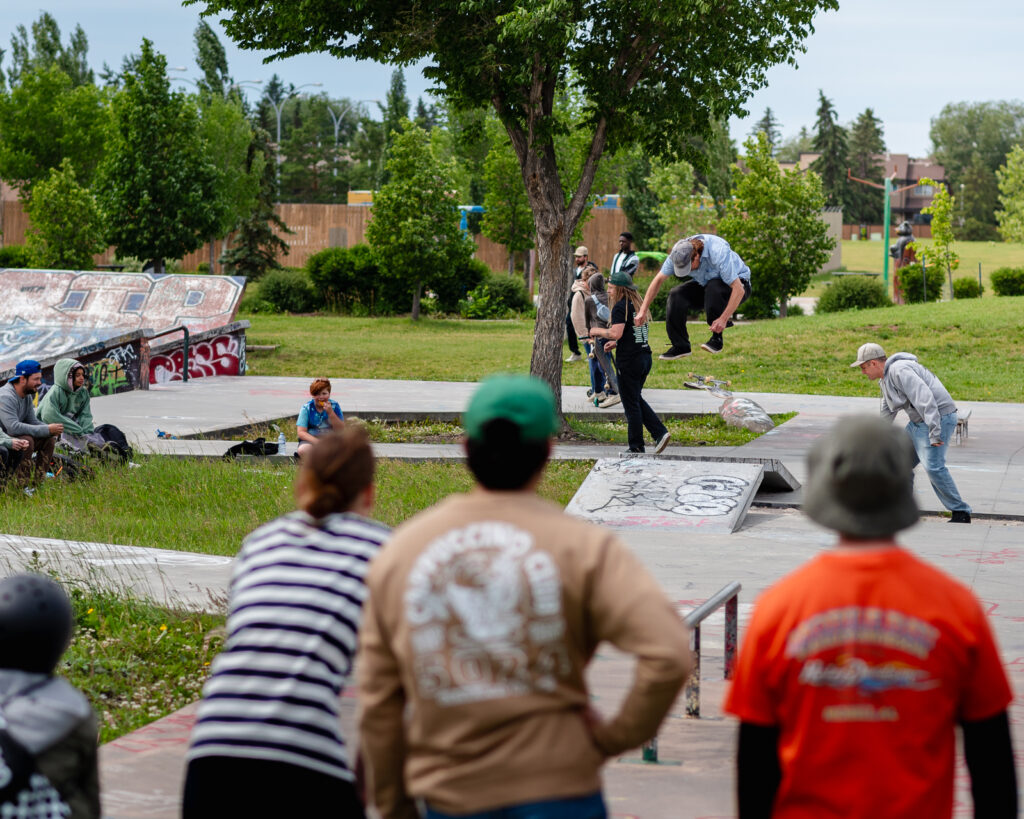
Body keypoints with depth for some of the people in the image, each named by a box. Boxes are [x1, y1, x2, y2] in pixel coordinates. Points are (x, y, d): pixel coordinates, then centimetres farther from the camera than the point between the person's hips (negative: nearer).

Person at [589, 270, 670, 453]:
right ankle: (660, 432, 9)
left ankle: (636, 448, 6)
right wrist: (616, 343, 20)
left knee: (631, 404, 1)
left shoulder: (620, 307, -13)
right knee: (636, 399, 20)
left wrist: (598, 331, -6)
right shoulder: (638, 304, 14)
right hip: (645, 356, 9)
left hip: (629, 361, -9)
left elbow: (616, 333, -23)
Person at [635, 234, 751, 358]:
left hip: (738, 283, -6)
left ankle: (717, 338, -20)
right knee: (676, 295, -18)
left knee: (713, 287, -38)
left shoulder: (718, 254, -37)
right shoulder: (678, 254, -19)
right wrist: (643, 310, -12)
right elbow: (658, 279, -8)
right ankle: (680, 346, -7)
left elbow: (739, 290, -36)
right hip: (706, 284, 6)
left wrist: (723, 319, -41)